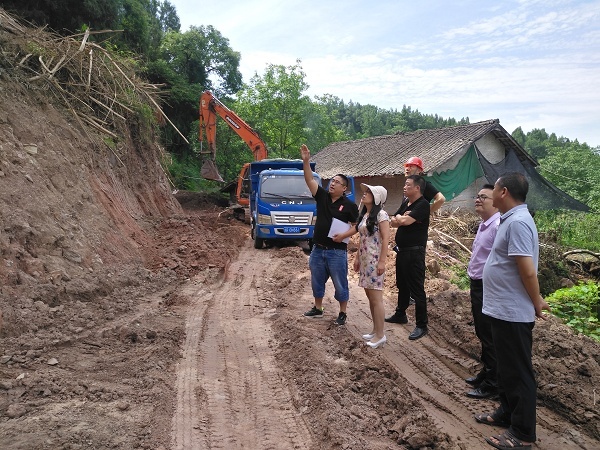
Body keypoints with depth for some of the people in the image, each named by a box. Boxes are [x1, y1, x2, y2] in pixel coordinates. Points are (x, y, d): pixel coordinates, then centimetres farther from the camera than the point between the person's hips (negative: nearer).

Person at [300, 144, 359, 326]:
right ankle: (317, 309, 35)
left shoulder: (350, 205, -7)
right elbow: (309, 180, -6)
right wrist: (306, 161, -18)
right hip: (318, 249, 5)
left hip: (337, 252, -4)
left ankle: (342, 314, 21)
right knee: (317, 282, 17)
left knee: (340, 284, 7)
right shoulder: (322, 196, 2)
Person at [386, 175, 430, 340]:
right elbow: (393, 222, 9)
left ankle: (422, 325, 2)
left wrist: (399, 217, -4)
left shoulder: (423, 204, -15)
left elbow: (406, 221, -25)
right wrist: (402, 217, -11)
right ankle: (400, 314, 35)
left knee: (416, 288, -5)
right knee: (402, 285, 20)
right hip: (402, 250, 9)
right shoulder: (405, 203, 13)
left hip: (414, 252, -9)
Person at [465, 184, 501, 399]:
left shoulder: (498, 226, -21)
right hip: (477, 285, 10)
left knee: (490, 337, 3)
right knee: (482, 333, 21)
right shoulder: (483, 225, 12)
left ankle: (491, 383, 18)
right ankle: (486, 372, 38)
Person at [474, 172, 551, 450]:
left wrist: (537, 302, -11)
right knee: (506, 367, 21)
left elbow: (528, 270, -25)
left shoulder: (517, 222, -23)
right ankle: (507, 413, 37)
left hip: (512, 312, -10)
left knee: (517, 372, 3)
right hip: (502, 309, 10)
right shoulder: (511, 219, 10)